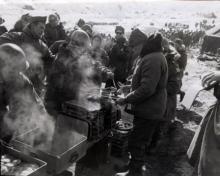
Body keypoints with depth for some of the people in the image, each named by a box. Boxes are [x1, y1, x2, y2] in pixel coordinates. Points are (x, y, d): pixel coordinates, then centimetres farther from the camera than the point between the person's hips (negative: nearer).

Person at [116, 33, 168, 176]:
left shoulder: (152, 59, -24)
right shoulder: (155, 56, 10)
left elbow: (147, 89, -30)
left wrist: (126, 100, -21)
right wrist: (130, 88, 10)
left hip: (148, 111, -10)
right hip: (151, 109, 10)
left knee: (136, 143, 2)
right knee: (142, 142, 23)